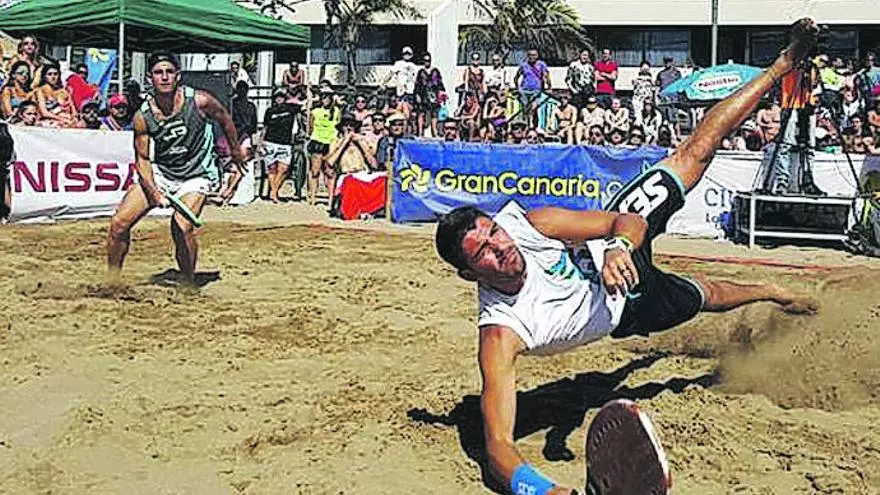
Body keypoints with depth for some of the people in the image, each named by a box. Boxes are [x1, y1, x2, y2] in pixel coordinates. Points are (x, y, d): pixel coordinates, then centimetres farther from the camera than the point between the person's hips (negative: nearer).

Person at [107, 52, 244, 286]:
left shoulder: (199, 101, -18)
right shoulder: (143, 117, -12)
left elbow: (226, 122, 0)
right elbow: (142, 159, -4)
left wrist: (238, 164, 7)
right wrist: (153, 192, -21)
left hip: (197, 176, -3)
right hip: (160, 173, 3)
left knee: (181, 226, -27)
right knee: (119, 222, -5)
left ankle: (188, 285, -6)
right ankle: (112, 280, 15)